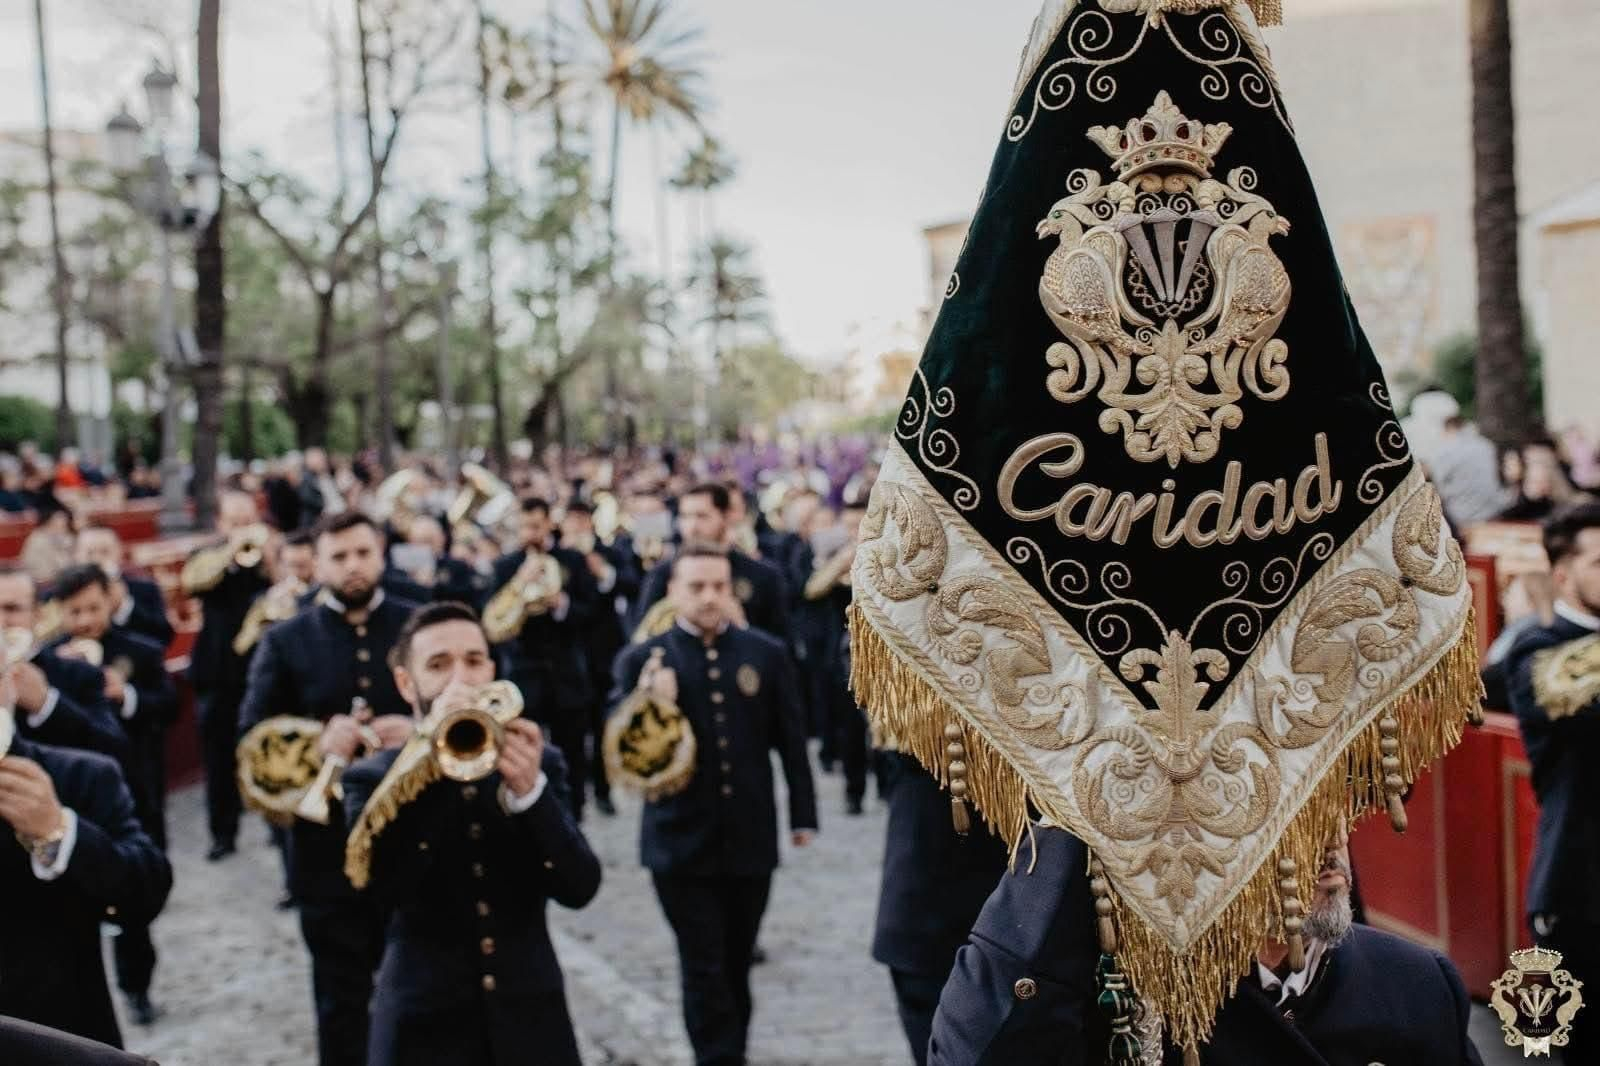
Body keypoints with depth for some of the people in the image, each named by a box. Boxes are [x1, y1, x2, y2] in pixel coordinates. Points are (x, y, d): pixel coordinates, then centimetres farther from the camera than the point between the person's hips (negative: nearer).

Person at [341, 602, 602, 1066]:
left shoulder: (539, 762, 2)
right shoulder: (374, 776, -3)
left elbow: (579, 887, -7)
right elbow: (379, 884, -19)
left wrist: (530, 790, -22)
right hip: (425, 1028, -2)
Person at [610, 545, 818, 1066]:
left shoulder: (767, 654, 3)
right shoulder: (641, 660, -2)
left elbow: (791, 740, 7)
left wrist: (803, 814, 7)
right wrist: (648, 706, -26)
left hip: (751, 837, 2)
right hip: (681, 839, -2)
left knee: (735, 965, 14)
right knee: (704, 971, -2)